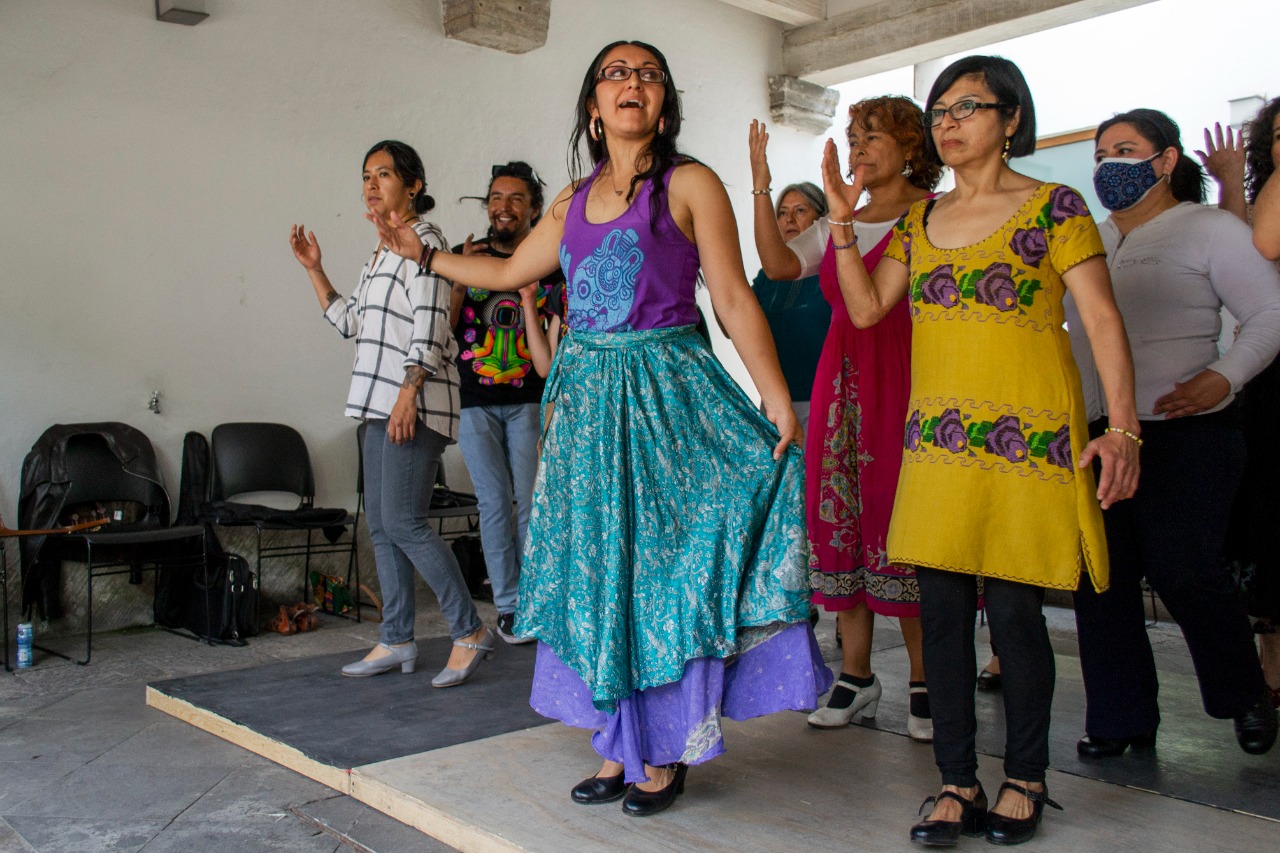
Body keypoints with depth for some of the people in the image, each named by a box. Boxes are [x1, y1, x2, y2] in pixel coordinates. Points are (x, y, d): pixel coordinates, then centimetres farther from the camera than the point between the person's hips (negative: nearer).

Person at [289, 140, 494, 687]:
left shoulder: (423, 238, -6)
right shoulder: (383, 250, 22)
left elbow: (430, 325, -16)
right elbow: (352, 322, 26)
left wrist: (409, 393, -23)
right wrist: (313, 269, 21)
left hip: (415, 402, -10)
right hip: (382, 403, 10)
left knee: (403, 522, -13)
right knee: (380, 524, 9)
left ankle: (469, 632, -2)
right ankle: (396, 641, 16)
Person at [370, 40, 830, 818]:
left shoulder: (690, 184, -2)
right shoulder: (574, 200, 13)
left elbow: (735, 300, -6)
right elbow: (510, 271, 26)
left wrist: (779, 401, -12)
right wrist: (422, 252, 30)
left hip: (665, 393, -5)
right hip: (588, 396, 5)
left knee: (664, 566, -1)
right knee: (597, 572, 8)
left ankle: (666, 752, 14)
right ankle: (622, 747, 22)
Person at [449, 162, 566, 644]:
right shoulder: (466, 256, 6)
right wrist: (459, 279, -11)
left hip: (528, 400, 0)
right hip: (475, 402, 0)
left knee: (533, 502, -3)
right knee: (495, 504, -1)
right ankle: (508, 606, 9)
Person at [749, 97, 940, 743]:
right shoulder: (837, 223, 20)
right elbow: (779, 263, 4)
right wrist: (761, 185, -1)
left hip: (909, 374, -5)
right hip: (842, 379, 5)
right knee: (840, 515, 3)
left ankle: (925, 681, 6)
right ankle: (856, 675, 14)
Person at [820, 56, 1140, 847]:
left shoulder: (1055, 207, 0)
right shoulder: (920, 220, 16)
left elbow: (1104, 321, -4)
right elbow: (866, 307, 12)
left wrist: (1123, 428, -12)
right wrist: (843, 220, 6)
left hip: (1028, 435, -4)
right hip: (938, 438, 5)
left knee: (1014, 609, -1)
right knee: (942, 608, 4)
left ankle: (1025, 779, 20)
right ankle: (959, 781, 17)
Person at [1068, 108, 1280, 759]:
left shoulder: (1208, 228, 0)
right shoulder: (1091, 240, 17)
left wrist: (1222, 379, -21)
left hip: (1185, 437, -6)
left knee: (1184, 573, -5)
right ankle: (1121, 718, 16)